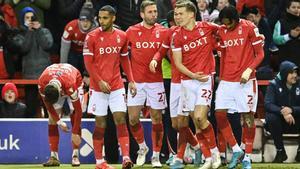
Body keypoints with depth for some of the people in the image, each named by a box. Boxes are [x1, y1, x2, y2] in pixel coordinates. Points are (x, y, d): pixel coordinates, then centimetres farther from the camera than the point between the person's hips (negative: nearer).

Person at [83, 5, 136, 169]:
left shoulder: (121, 36, 5)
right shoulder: (92, 37, -6)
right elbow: (88, 63, -7)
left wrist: (131, 80, 5)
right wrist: (100, 81, -16)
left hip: (117, 86, 3)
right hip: (98, 87, -3)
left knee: (121, 119, -6)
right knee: (100, 123, 2)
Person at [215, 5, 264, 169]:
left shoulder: (249, 27, -7)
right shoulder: (221, 31, 6)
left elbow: (260, 54, -5)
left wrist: (249, 70, -18)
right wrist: (221, 77, 11)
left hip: (245, 80, -4)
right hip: (226, 80, 4)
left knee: (248, 117, -1)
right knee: (219, 114, -6)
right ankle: (236, 150, 6)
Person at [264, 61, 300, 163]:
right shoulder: (274, 85, -8)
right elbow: (268, 104, -21)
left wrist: (291, 110, -33)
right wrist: (282, 112, -39)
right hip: (280, 122, -1)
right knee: (271, 118, -33)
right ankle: (280, 152, -17)